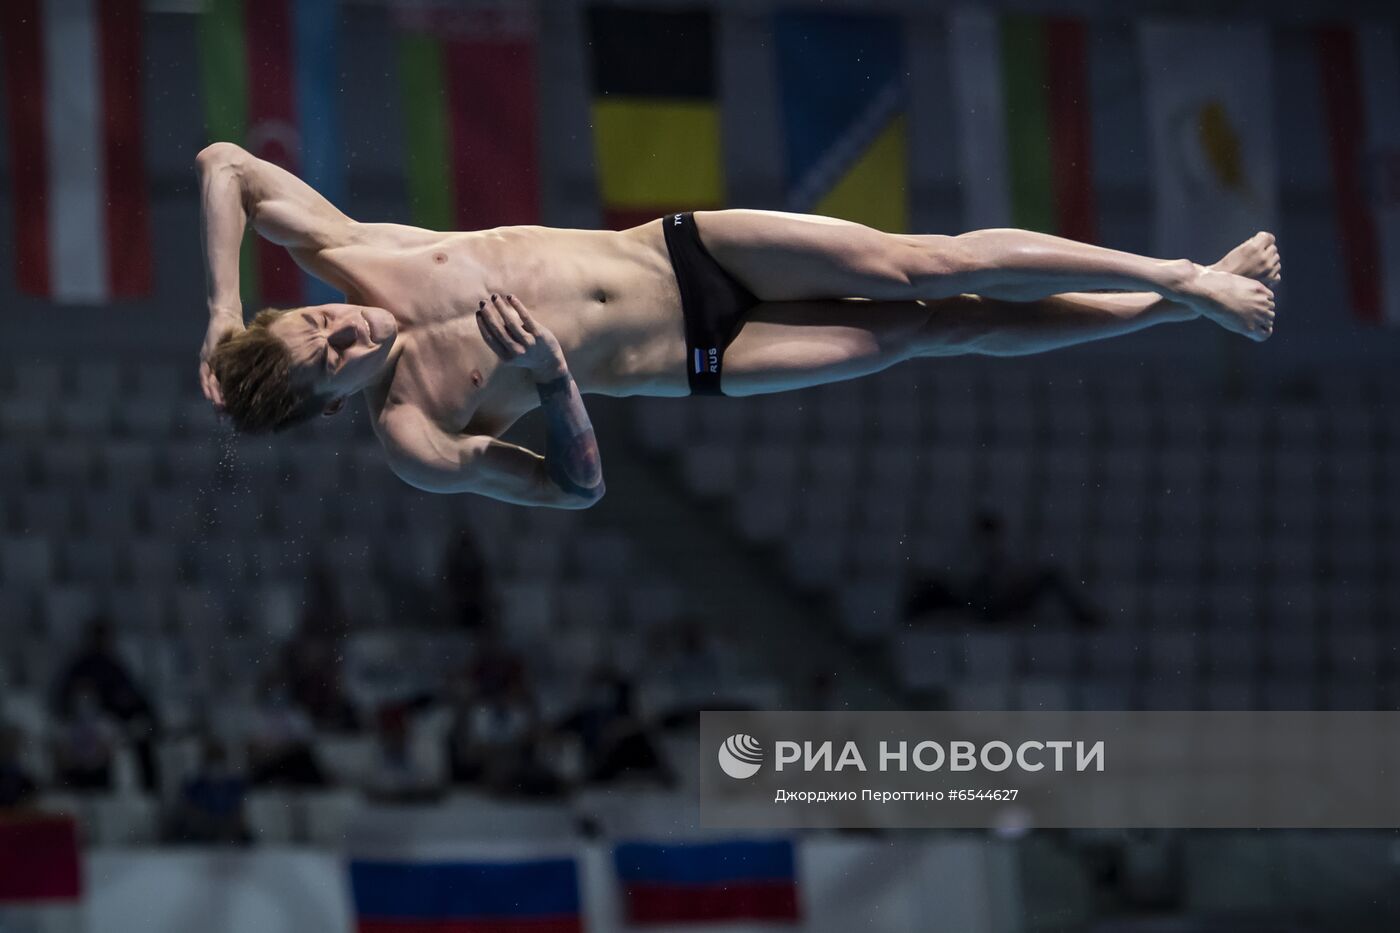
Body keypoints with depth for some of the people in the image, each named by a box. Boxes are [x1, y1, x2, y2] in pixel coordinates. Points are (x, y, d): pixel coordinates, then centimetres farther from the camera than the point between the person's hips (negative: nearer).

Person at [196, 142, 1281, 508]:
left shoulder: (350, 255, -9)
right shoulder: (414, 443, -17)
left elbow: (226, 160, -2)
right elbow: (576, 487, -11)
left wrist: (224, 308, -11)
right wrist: (552, 383, -30)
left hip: (680, 246, 3)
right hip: (696, 361, -3)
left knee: (920, 268, -9)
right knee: (932, 328, -9)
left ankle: (1188, 278, 2)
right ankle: (1186, 308, 4)